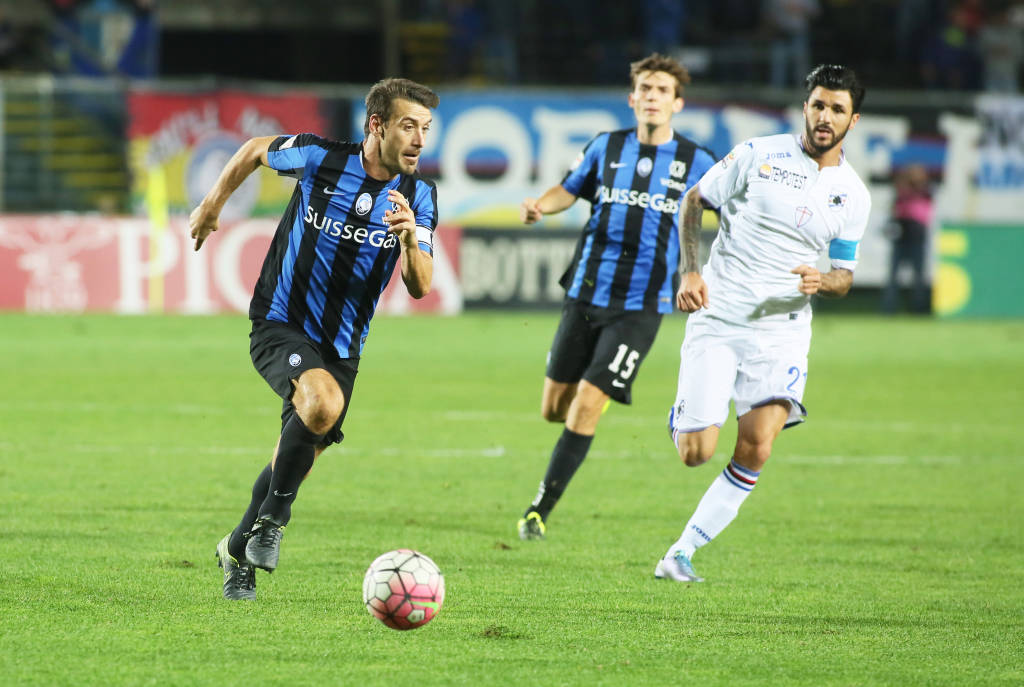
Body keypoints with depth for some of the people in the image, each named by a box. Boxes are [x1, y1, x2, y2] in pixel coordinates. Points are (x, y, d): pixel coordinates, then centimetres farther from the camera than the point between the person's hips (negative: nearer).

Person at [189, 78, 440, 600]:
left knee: (299, 455, 12)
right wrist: (213, 203, 12)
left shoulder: (418, 195, -5)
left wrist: (410, 239, -29)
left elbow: (419, 288, -9)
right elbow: (257, 149, 6)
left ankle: (239, 549, 37)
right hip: (280, 326, -5)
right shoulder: (319, 158, -14)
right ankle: (273, 516, -14)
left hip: (341, 345, 5)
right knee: (323, 402, -33)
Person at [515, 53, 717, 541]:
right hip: (585, 295, 3)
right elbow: (567, 191, 17)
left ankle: (541, 509, -4)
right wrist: (539, 206, -5)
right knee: (554, 408, 5)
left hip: (640, 307, -3)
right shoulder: (606, 147, 5)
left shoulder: (695, 163, 0)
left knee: (586, 406, -12)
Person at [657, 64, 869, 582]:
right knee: (696, 454, -7)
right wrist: (690, 271, -5)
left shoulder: (853, 195, 5)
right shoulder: (759, 155, -2)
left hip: (781, 330, 2)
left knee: (756, 451, -17)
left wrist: (823, 282, -11)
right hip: (716, 320, -2)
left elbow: (845, 276, 14)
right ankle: (685, 419, 31)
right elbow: (694, 202, 8)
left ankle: (683, 551, -4)